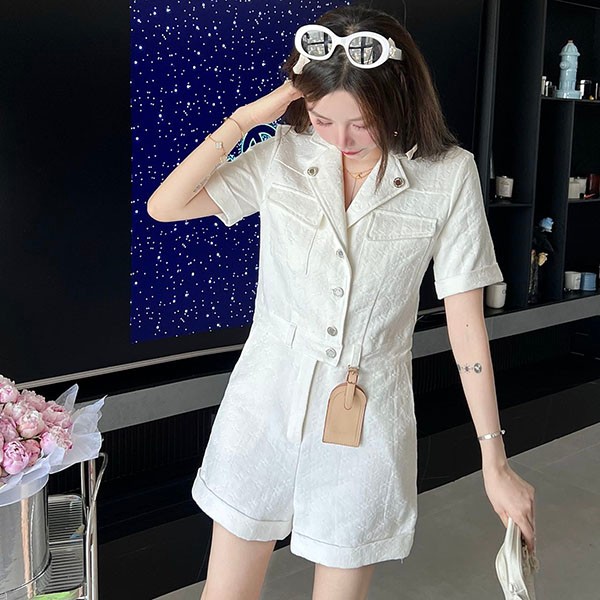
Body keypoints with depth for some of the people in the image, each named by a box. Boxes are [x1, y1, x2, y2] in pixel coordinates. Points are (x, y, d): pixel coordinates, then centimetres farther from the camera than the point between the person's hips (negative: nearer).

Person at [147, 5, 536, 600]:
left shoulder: (449, 175, -9)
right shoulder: (284, 154, -4)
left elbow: (466, 323, -6)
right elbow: (163, 206, -6)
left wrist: (495, 461, -5)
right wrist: (244, 118, -13)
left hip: (367, 413, -1)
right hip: (267, 398, 2)